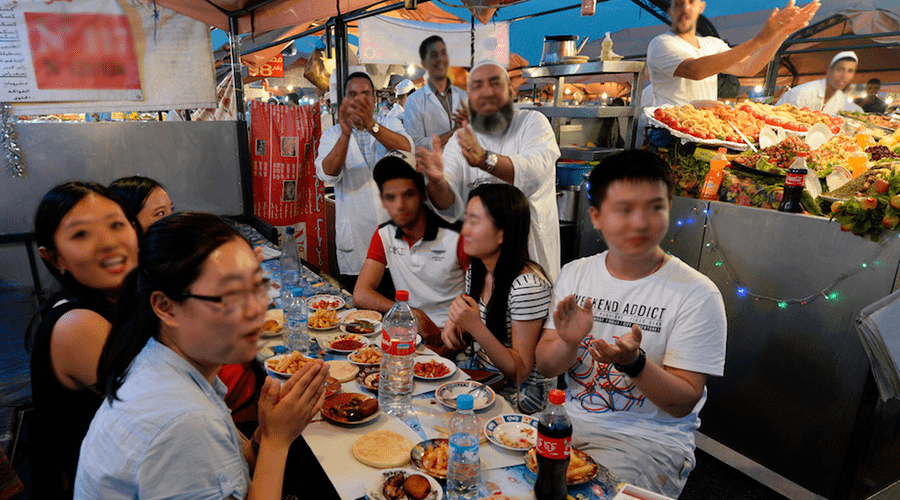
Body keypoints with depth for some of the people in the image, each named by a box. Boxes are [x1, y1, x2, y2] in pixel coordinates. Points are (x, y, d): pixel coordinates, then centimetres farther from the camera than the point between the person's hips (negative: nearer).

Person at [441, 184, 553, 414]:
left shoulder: (528, 284, -24)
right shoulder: (476, 270, 0)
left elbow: (520, 372, -20)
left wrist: (476, 327, -31)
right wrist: (455, 324, -5)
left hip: (518, 395, -7)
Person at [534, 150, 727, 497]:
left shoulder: (697, 295, -11)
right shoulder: (574, 274, 2)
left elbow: (683, 403, -10)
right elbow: (544, 367, 2)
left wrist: (634, 362, -29)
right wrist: (569, 342, -20)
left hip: (650, 439, -3)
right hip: (570, 420, 4)